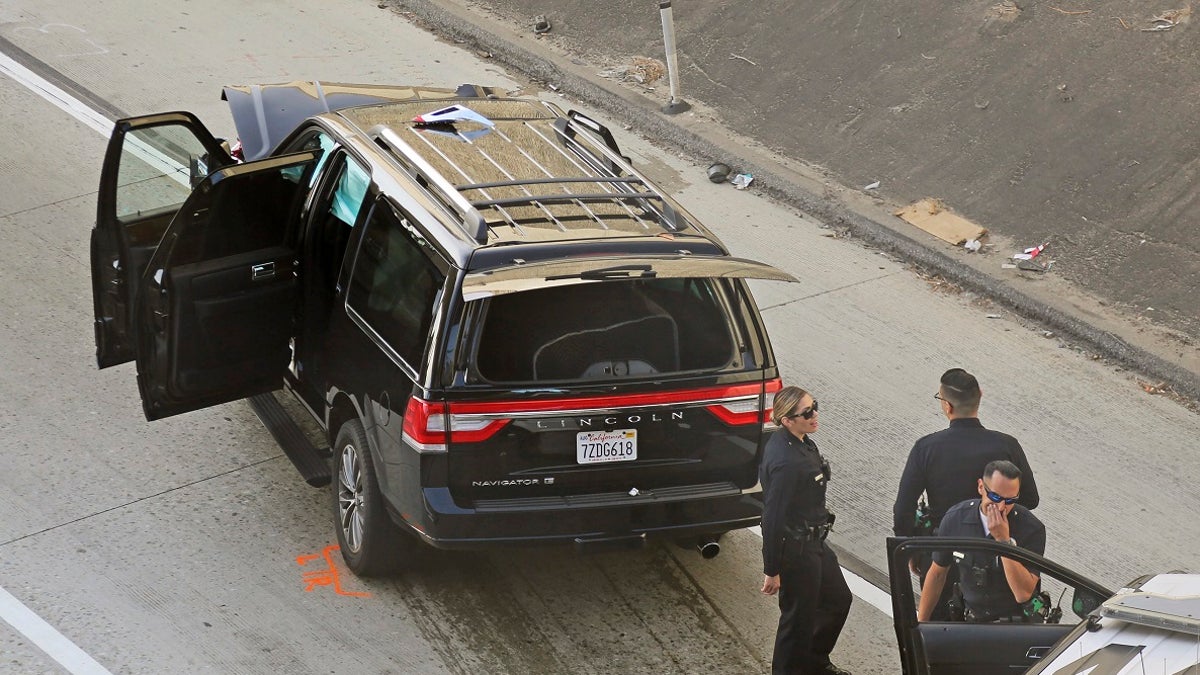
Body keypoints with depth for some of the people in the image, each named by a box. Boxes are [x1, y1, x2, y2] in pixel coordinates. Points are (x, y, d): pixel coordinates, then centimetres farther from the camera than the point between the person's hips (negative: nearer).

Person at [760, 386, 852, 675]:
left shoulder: (800, 443, 0)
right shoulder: (785, 462, -30)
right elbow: (773, 518, -26)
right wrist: (771, 571, -20)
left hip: (813, 542, 10)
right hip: (795, 550, -10)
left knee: (839, 599, 25)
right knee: (799, 616, 7)